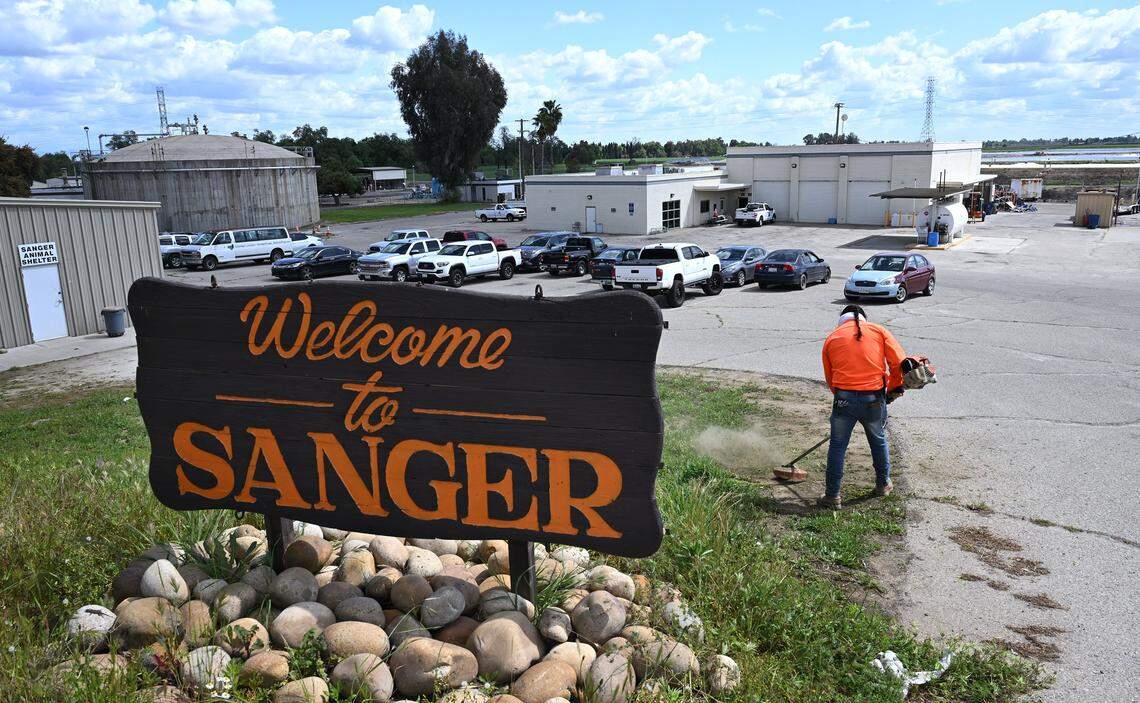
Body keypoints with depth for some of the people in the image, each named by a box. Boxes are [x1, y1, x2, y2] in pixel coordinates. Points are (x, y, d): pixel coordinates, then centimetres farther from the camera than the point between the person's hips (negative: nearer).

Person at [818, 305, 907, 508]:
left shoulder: (831, 338, 9)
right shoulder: (879, 331, 7)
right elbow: (899, 362, -2)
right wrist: (894, 388, 11)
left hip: (844, 399, -1)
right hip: (874, 399, 1)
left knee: (837, 447, 11)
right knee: (879, 441, 24)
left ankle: (832, 495, 14)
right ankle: (883, 484, 40)